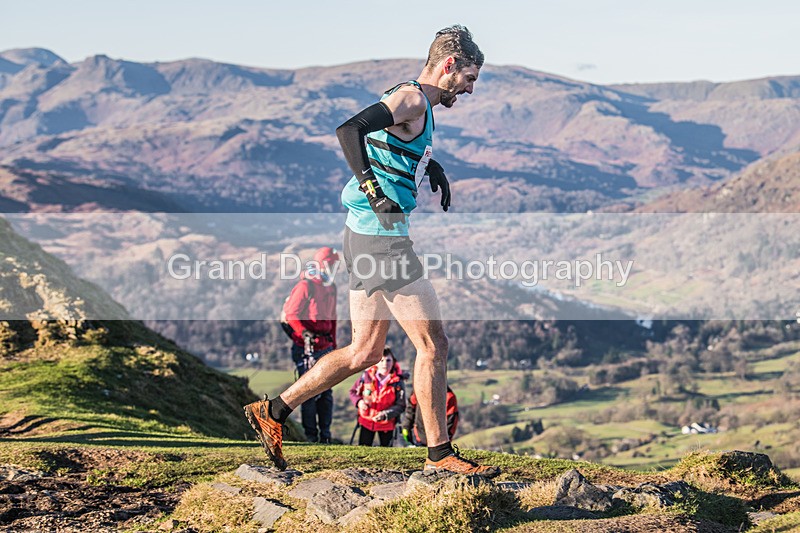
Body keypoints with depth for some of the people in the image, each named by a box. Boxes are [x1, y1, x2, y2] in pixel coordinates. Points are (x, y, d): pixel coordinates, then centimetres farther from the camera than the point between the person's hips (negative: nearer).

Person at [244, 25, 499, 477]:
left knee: (365, 353, 14)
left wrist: (432, 167, 37)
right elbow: (349, 129, -28)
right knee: (433, 345, -5)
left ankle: (272, 412, 19)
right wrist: (371, 186, -32)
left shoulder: (418, 105, 18)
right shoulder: (412, 99, -12)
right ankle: (441, 454, 3)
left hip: (367, 236, 10)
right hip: (382, 239, -10)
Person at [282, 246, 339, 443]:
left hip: (325, 347, 7)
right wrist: (304, 334, -23)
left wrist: (333, 344, 20)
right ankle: (311, 436, 1)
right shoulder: (305, 286, -11)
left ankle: (325, 435, 11)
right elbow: (291, 314, -14)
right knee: (310, 392, -5)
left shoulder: (331, 288, 15)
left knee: (326, 392, 6)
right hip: (307, 349, -7)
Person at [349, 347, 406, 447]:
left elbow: (400, 406, -13)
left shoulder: (398, 382, -16)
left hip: (386, 423, -1)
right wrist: (359, 402, -19)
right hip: (366, 421, 1)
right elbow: (353, 391, 2)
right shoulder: (367, 376, -11)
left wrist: (385, 414, -28)